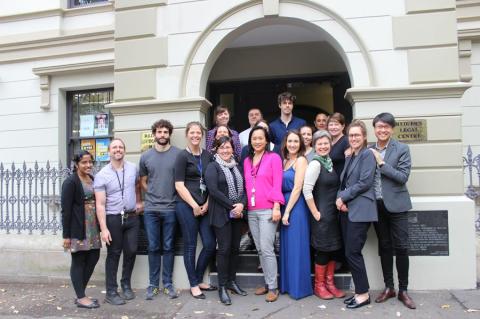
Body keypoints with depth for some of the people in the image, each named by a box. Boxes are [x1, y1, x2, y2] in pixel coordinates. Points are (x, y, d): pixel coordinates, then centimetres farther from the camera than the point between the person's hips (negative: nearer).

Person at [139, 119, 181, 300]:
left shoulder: (178, 154, -3)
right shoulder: (145, 156, 6)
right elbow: (143, 182, 15)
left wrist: (171, 196, -1)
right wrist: (153, 196, 7)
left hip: (171, 209, -2)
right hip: (150, 209, 2)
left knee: (168, 247, 8)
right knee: (153, 248, 9)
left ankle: (168, 284, 20)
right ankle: (153, 284, 21)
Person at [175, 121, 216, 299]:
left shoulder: (208, 156, 9)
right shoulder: (182, 156, -3)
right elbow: (179, 186, -7)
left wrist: (206, 204, 0)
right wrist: (194, 206, -9)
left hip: (205, 207, 5)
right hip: (187, 206, -5)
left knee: (210, 245, 5)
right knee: (190, 246, 4)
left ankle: (198, 280, 25)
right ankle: (193, 285, 18)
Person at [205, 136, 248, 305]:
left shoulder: (237, 167, 13)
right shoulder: (212, 166, -3)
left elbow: (244, 188, 9)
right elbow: (213, 190, -14)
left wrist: (241, 205, -10)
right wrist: (232, 206, -15)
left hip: (237, 213, 5)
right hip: (221, 214, -5)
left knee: (235, 247, 9)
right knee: (224, 248, -4)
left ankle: (232, 281, 23)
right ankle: (222, 287, 8)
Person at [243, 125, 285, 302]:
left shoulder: (273, 157, -1)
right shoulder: (247, 161, 15)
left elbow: (277, 184, -7)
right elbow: (246, 186, 16)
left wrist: (276, 207, -13)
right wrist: (243, 205, 10)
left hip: (268, 210, -6)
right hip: (251, 211, 6)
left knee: (267, 249, -7)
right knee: (260, 249, 11)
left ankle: (273, 287, 4)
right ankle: (267, 283, 22)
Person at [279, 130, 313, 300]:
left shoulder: (301, 160, -8)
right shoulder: (285, 161, 14)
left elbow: (297, 188, -14)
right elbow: (282, 186, 13)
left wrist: (287, 211, -14)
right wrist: (283, 210, 5)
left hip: (296, 206, -8)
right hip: (285, 205, 8)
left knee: (296, 247, -1)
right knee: (286, 246, 13)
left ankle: (299, 287, 11)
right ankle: (287, 284, 24)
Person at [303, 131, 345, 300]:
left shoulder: (330, 162, 8)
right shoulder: (315, 164, -14)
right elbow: (306, 190, -19)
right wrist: (315, 213, -16)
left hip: (334, 214, 7)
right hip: (322, 215, -7)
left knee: (334, 249, 13)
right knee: (323, 250, 3)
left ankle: (329, 283, 27)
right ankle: (319, 286, 20)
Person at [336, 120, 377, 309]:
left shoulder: (367, 155, -5)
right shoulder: (349, 158, 19)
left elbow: (365, 182, -14)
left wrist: (343, 197, -10)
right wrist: (340, 199, -3)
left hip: (360, 210, -8)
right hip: (347, 210, 8)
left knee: (352, 253, -6)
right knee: (350, 253, 9)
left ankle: (363, 294, 8)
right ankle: (359, 291, 20)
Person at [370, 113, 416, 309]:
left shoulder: (402, 149, -5)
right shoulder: (369, 151, 5)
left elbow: (403, 177, -13)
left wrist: (381, 163, -16)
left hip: (396, 205, -3)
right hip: (377, 205, 3)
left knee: (401, 248, 0)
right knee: (384, 247, 12)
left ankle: (403, 290, 15)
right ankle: (388, 288, 24)